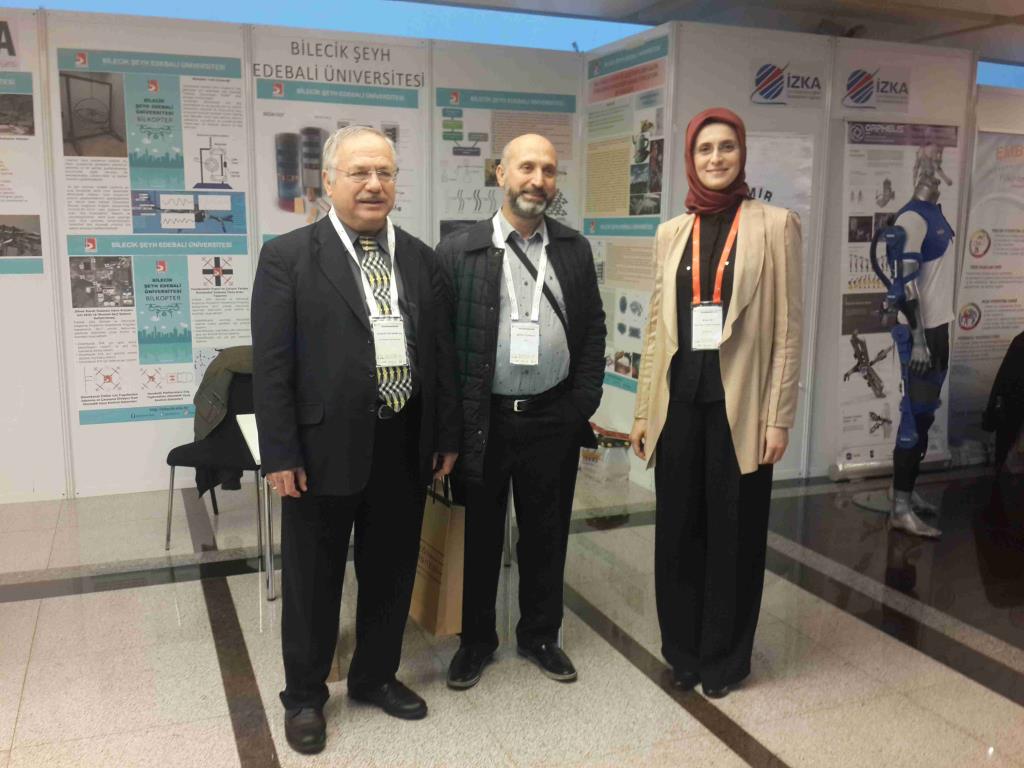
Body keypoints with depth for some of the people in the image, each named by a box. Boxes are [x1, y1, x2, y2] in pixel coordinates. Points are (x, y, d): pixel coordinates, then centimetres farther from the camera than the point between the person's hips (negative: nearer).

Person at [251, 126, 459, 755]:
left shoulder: (420, 258, 7)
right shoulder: (288, 257, -6)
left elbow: (442, 352, 9)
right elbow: (271, 365, -9)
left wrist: (447, 436, 7)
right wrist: (281, 454, -12)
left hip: (405, 448, 4)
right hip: (325, 447, -4)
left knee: (391, 572, 17)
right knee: (313, 580, 11)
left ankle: (376, 676, 38)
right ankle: (305, 696, 32)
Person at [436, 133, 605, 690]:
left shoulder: (575, 250, 6)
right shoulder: (458, 251, -3)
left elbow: (593, 330, 8)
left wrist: (583, 403, 0)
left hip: (553, 420, 2)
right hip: (481, 420, -2)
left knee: (546, 534, 14)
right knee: (479, 535, 12)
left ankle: (540, 635, 34)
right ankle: (476, 640, 31)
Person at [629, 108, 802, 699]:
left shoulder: (775, 225, -2)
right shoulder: (672, 233, 10)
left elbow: (788, 329, -4)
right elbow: (657, 327, 11)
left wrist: (779, 418, -8)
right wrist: (644, 412, 9)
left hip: (739, 403, -3)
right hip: (679, 400, 4)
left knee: (734, 533, 8)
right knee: (678, 531, 11)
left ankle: (725, 658, 27)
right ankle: (684, 651, 30)